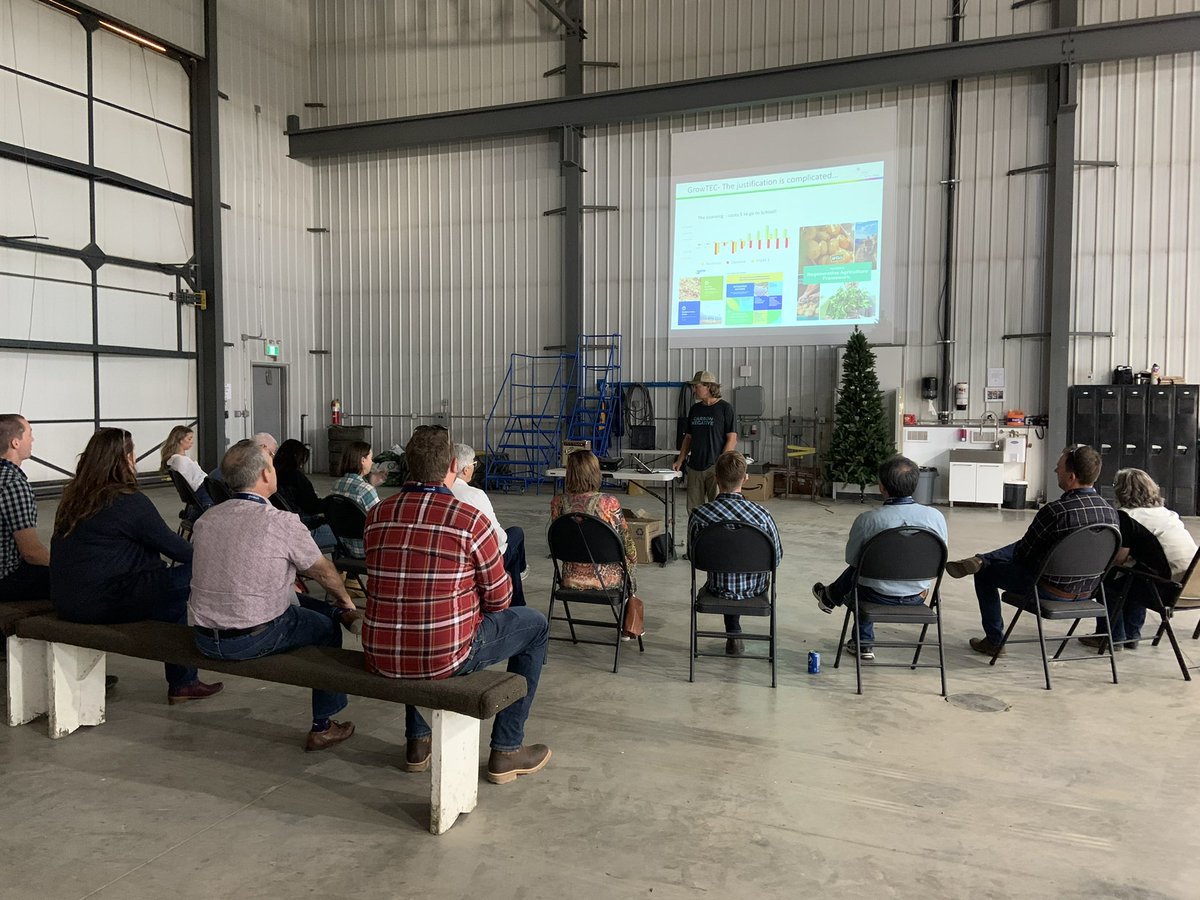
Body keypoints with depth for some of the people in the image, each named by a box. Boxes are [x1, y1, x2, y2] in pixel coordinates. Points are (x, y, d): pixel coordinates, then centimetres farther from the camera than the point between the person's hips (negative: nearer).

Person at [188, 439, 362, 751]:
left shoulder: (204, 520, 2)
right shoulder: (282, 523, -15)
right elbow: (323, 572, 1)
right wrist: (346, 602, 21)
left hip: (203, 639, 7)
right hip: (254, 640, -6)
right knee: (327, 627, 17)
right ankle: (323, 727, 24)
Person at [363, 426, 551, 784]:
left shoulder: (376, 515, 2)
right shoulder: (470, 519, -14)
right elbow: (499, 597, -4)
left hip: (380, 657, 6)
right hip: (445, 658, -6)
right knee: (535, 624, 17)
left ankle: (417, 741, 42)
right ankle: (506, 750, 22)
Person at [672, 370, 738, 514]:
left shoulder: (725, 408, -5)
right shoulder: (694, 409, 14)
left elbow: (732, 439, -8)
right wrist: (680, 461, 10)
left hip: (715, 467, -6)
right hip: (695, 467, 6)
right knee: (693, 509, 6)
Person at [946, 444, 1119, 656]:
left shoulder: (1056, 511, -27)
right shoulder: (1110, 511, -6)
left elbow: (1022, 554, -15)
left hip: (1050, 590, -7)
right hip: (1086, 592, 7)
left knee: (984, 573, 14)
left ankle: (994, 641, 23)